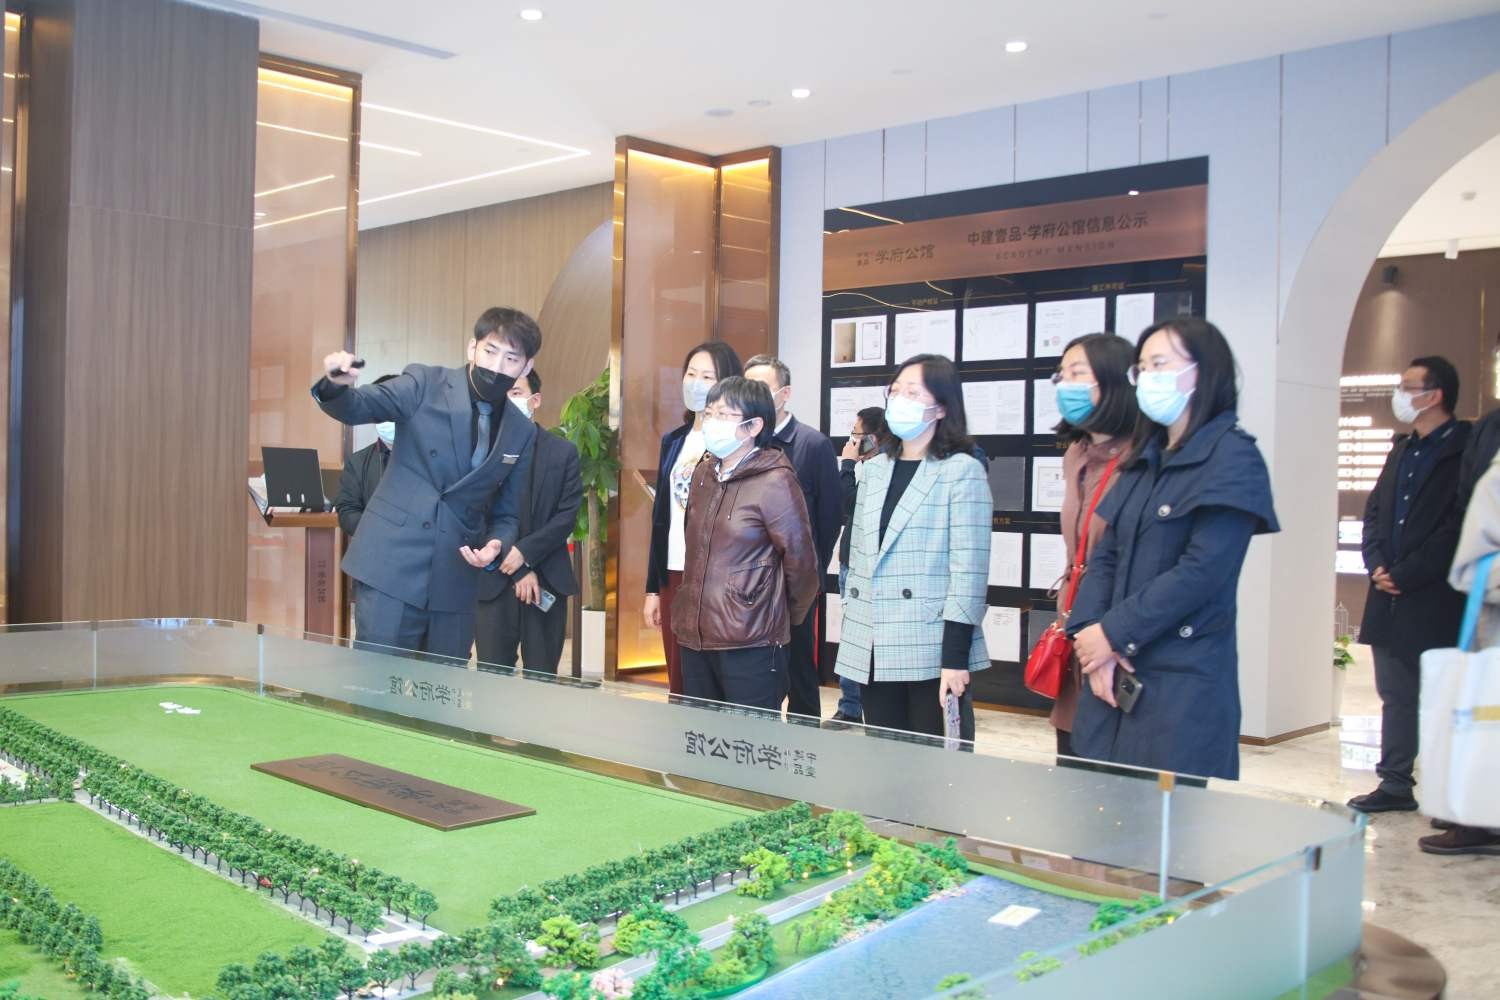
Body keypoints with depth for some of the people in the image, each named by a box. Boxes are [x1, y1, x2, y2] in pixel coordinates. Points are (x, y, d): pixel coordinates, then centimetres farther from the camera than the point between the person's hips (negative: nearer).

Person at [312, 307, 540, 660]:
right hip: (392, 564, -3)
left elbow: (506, 513, 13)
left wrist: (496, 545, -9)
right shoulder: (426, 383, -1)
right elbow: (361, 406, -11)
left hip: (456, 581, 4)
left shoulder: (522, 433, 7)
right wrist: (337, 386, -34)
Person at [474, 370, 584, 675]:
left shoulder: (563, 452, 6)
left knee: (541, 679, 4)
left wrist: (525, 552, -12)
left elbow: (568, 515, -1)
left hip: (548, 581, 1)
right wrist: (518, 570, -8)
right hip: (493, 581, 0)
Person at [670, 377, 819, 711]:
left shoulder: (775, 482, -12)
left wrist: (782, 621, 7)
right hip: (695, 637, 7)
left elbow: (801, 564, -6)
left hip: (750, 647, -6)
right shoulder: (703, 473, 9)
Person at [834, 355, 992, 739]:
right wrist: (852, 637, 14)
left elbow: (969, 568, -10)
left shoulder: (962, 471, -5)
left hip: (933, 649, -6)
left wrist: (955, 656, -15)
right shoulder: (875, 468, 13)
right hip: (875, 649, 6)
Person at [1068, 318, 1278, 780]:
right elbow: (1105, 556, 10)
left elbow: (1203, 570, -16)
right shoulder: (1144, 460, 15)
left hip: (1184, 685, -7)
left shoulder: (1232, 457, -7)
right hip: (1115, 674, 7)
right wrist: (1091, 635, -6)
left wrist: (1113, 633, -13)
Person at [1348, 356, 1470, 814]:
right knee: (1395, 695, 11)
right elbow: (1374, 511, 17)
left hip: (1436, 600, -7)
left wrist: (1405, 575, -15)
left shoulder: (1463, 450, -9)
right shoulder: (1402, 450, 16)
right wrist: (1377, 565, 0)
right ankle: (1396, 784, 19)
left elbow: (1459, 526, -16)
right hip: (1390, 599, 8)